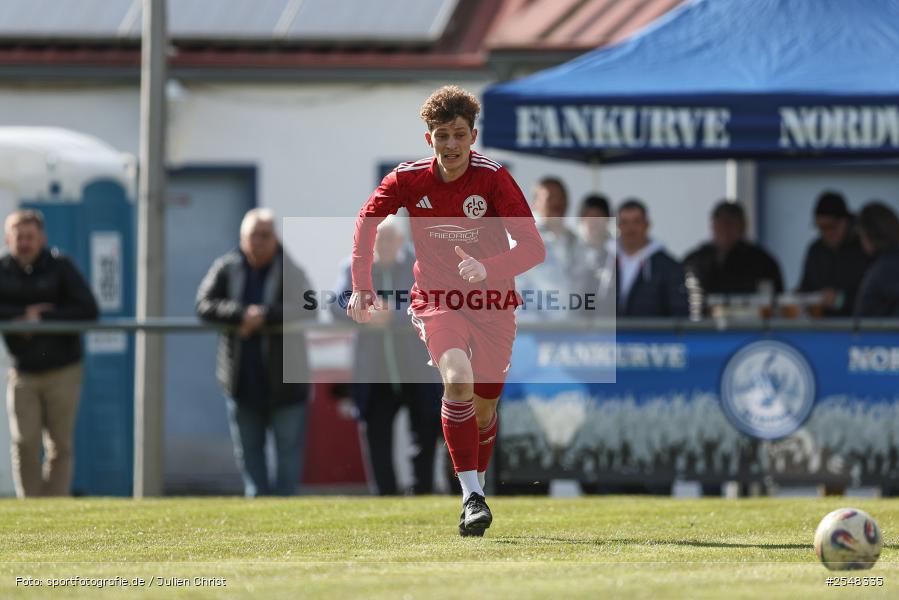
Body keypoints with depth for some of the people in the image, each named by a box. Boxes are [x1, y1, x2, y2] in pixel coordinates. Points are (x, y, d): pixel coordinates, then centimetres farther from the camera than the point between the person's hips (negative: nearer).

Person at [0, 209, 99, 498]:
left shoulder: (60, 267, -4)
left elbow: (89, 310, -11)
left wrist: (42, 318, -14)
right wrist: (24, 314, -18)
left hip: (62, 370, -1)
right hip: (23, 373, 1)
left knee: (60, 446, 0)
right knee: (24, 443, -8)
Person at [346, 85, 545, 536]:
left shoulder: (493, 178, -16)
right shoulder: (409, 179, -10)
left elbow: (533, 248, -19)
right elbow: (367, 220, 9)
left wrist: (488, 268, -37)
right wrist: (362, 286, 2)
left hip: (493, 303, 0)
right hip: (437, 300, 0)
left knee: (484, 409, 9)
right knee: (457, 380, -27)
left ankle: (477, 488, 37)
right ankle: (471, 497, -26)